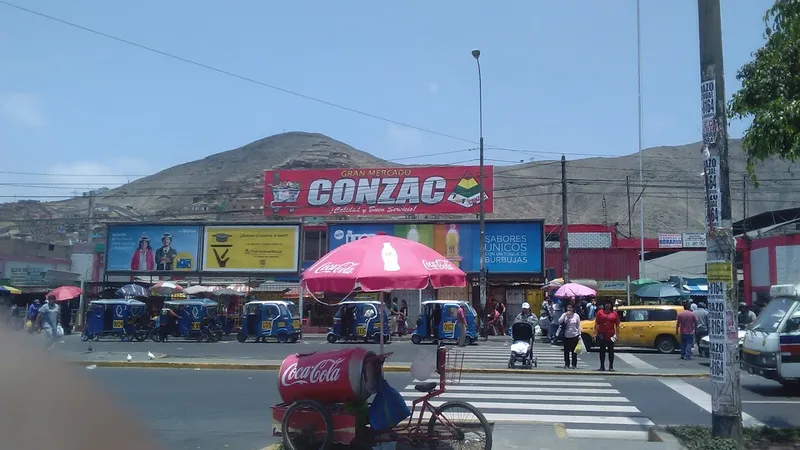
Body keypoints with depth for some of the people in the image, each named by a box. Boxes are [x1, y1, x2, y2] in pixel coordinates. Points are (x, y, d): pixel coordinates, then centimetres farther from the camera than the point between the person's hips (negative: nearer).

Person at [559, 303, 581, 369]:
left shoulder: (576, 316, -1)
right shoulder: (564, 315, 2)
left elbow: (578, 326, 2)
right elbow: (559, 321, -13)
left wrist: (579, 335, -2)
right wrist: (565, 315, -17)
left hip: (574, 336, -1)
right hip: (566, 336, 1)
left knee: (574, 351, 3)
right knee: (566, 351, 5)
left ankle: (574, 364, 12)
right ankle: (567, 364, 14)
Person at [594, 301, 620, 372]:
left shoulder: (614, 314, 3)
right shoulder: (600, 312, 4)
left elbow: (617, 325, 3)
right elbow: (596, 324, 4)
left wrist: (616, 335, -4)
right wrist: (595, 333, -2)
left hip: (611, 336, -1)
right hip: (602, 335, 1)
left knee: (611, 351, 4)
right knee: (602, 351, 6)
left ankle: (611, 367, 11)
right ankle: (602, 366, 12)